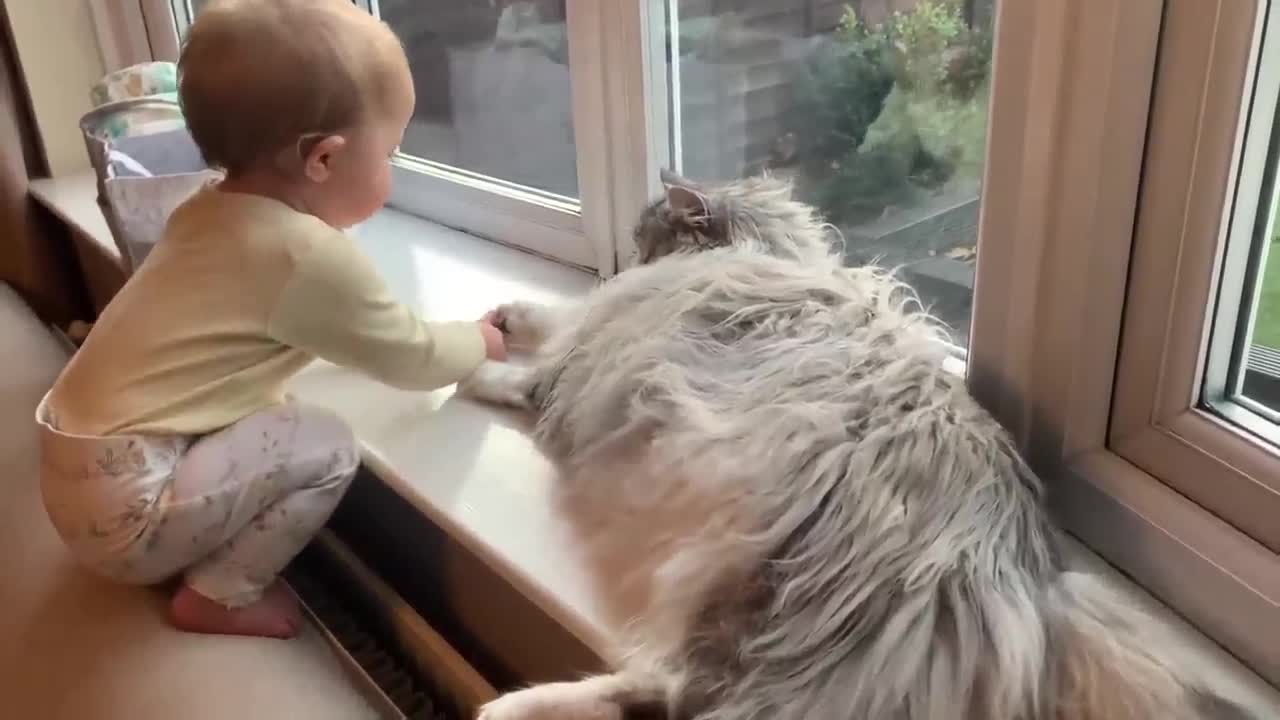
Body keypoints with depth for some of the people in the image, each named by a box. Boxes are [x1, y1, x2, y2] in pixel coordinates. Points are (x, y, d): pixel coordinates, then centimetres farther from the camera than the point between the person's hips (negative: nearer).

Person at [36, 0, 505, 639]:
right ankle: (216, 596, 2)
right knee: (328, 447, -8)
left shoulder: (213, 209, 6)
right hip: (123, 506, -9)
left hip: (77, 470, 9)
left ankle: (189, 557, 19)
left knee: (273, 413, 17)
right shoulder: (313, 256, -20)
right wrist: (480, 340, 13)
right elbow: (415, 362, -7)